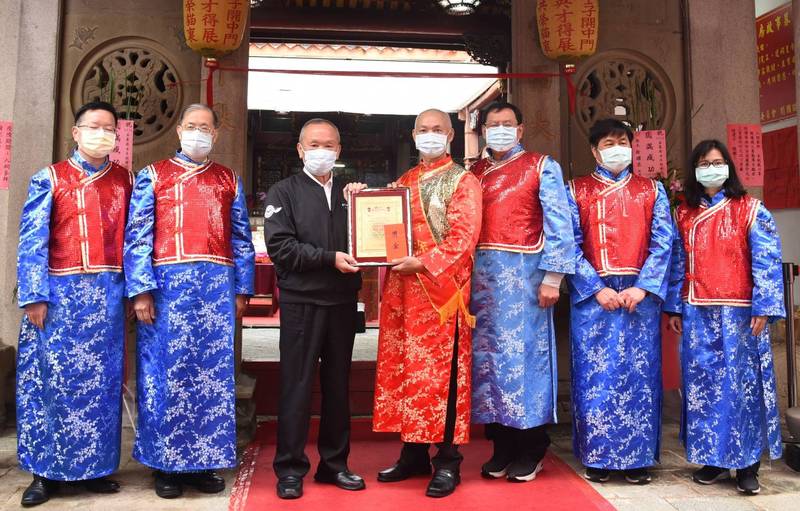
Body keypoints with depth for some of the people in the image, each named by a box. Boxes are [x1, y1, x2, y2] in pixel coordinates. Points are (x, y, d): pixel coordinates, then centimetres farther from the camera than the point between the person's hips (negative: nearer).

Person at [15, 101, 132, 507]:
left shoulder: (126, 181, 10)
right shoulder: (50, 179, 2)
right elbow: (32, 242, -3)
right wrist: (34, 296, -10)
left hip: (107, 294, 2)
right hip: (60, 293, -2)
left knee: (100, 380, 6)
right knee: (53, 378, 3)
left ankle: (94, 466, 17)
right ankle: (45, 470, 15)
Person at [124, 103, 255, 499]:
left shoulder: (229, 181, 15)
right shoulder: (153, 176, 8)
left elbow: (241, 239, 12)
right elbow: (137, 236, 0)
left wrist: (242, 289, 5)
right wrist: (141, 289, -10)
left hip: (217, 286, 2)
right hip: (167, 284, -2)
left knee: (213, 372, 4)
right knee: (166, 373, 2)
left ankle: (204, 462, 16)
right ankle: (166, 465, 14)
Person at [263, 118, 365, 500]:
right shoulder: (284, 192, 2)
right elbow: (280, 247, -10)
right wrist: (329, 258, -16)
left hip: (343, 301, 4)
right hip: (301, 301, -4)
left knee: (338, 385, 11)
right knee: (297, 386, 2)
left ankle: (334, 463, 22)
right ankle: (290, 468, 13)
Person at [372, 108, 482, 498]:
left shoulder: (462, 182, 0)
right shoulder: (402, 182, 18)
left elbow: (464, 237, -11)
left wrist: (423, 263, -19)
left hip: (441, 291, -6)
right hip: (402, 291, 6)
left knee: (441, 374, -3)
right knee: (405, 372, 9)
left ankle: (447, 462, 8)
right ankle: (413, 454, 21)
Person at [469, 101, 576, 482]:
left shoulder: (541, 167, 2)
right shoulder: (474, 173, 15)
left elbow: (559, 224, -6)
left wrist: (553, 276, -13)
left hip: (524, 273, -4)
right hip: (482, 274, 4)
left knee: (525, 352, 1)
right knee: (488, 354, 7)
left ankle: (531, 452, 14)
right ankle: (502, 447, 19)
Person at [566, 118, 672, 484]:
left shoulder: (651, 190, 11)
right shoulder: (576, 190, 7)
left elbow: (662, 244, 2)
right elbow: (571, 246, -2)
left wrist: (642, 288, -11)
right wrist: (597, 289, -12)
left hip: (639, 294, 1)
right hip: (592, 295, -1)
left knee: (638, 374, 4)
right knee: (594, 375, 1)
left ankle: (638, 457, 15)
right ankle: (597, 457, 12)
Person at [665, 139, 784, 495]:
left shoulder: (750, 210, 0)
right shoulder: (683, 215, 10)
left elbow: (767, 262, -6)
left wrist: (763, 308, -13)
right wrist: (674, 308, 8)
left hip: (739, 314, -3)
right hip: (697, 315, 3)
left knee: (742, 382, 1)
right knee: (703, 384, 7)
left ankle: (747, 464, 12)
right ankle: (712, 459, 19)